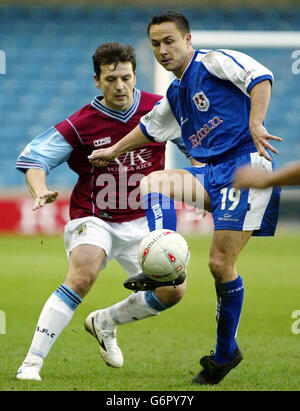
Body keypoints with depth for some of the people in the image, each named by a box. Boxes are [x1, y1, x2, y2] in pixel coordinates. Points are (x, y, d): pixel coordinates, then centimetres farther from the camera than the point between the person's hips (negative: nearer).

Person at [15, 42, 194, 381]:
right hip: (94, 219, -4)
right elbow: (33, 158, -11)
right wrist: (40, 191, -31)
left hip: (142, 220, 4)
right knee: (83, 275, -31)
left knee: (173, 291, -7)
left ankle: (105, 322, 22)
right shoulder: (80, 125, -13)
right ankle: (32, 362, -27)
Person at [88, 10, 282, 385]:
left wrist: (255, 124, -28)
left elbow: (260, 77, -17)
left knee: (221, 262, -10)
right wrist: (113, 151, 48)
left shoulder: (214, 61, -3)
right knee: (152, 183, -9)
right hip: (213, 174, 8)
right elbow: (150, 127, 39)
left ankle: (225, 353, 3)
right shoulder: (175, 95, 22)